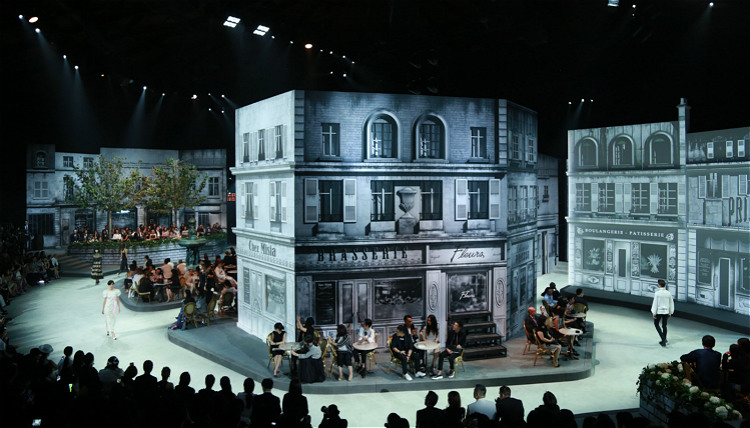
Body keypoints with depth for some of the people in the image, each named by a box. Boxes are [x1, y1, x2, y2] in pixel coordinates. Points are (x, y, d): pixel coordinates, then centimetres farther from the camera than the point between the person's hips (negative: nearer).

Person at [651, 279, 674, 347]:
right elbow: (671, 303, 7)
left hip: (659, 311, -4)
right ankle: (664, 340, 21)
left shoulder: (657, 293, -15)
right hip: (666, 311, 4)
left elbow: (655, 303, -13)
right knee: (664, 326, 14)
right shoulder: (668, 293, -1)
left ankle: (663, 338, -5)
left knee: (656, 324, 12)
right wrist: (670, 313, 17)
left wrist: (654, 313, -5)